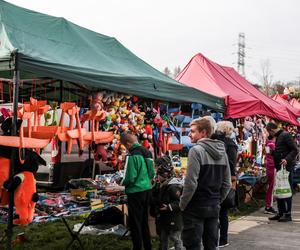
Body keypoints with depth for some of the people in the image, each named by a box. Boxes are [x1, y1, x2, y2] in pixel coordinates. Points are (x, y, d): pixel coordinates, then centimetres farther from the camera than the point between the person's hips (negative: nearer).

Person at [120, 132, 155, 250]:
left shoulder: (132, 155, -18)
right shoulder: (147, 153, 6)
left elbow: (129, 178, -19)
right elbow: (152, 173, 13)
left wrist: (122, 182, 0)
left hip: (136, 192, -8)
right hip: (147, 190, 8)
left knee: (135, 223, 3)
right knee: (144, 221, 19)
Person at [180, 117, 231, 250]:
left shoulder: (196, 150, -14)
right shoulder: (221, 151, 8)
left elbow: (190, 183, -19)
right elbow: (227, 184, 10)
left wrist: (182, 204, -8)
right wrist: (217, 201, 17)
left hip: (195, 208, -7)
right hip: (214, 207, 7)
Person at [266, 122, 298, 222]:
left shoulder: (285, 135, -10)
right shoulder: (278, 137, 19)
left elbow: (295, 150, -16)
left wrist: (287, 159, -26)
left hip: (286, 166, -9)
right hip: (280, 167, 9)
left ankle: (288, 214, 0)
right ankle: (281, 213, 17)